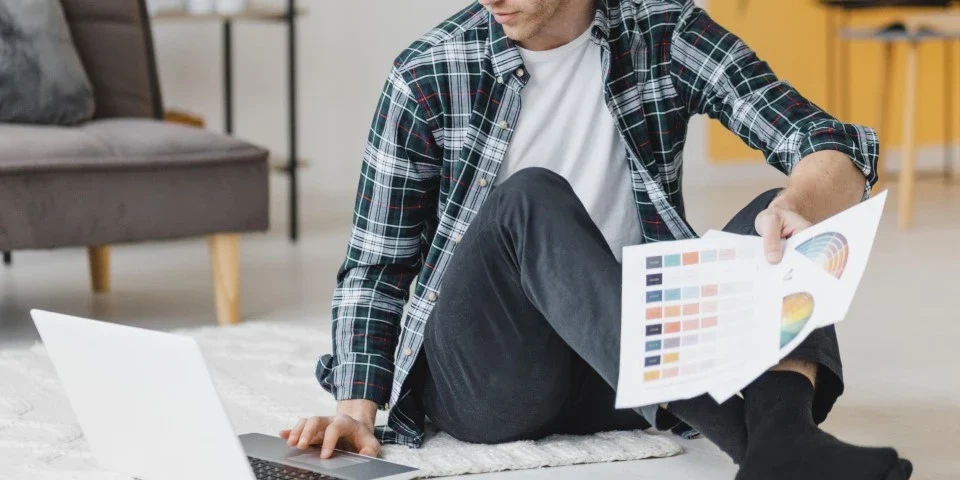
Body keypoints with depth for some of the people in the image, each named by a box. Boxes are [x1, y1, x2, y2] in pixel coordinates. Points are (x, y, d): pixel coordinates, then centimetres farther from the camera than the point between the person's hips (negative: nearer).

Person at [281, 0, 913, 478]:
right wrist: (357, 407, -11)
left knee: (774, 224, -21)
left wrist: (803, 204, -31)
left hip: (628, 367, 2)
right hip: (483, 379, -2)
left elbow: (839, 150, -8)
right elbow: (375, 266, 5)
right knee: (530, 199, -30)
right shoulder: (428, 77, -2)